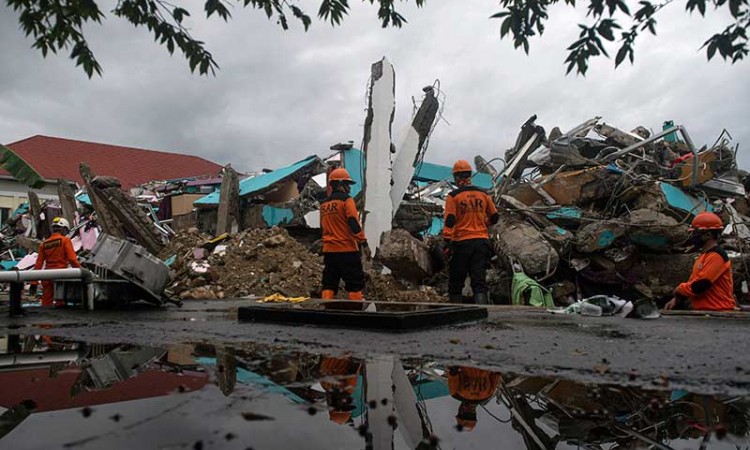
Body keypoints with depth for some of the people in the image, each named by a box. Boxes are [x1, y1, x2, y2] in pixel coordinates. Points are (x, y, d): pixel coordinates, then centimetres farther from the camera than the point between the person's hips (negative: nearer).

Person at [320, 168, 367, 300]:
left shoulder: (324, 204, 13)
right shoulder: (346, 200, -9)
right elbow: (354, 223, -15)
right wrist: (362, 240, -8)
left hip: (329, 250, 6)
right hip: (347, 249, -6)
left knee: (329, 284, 9)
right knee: (355, 284, 2)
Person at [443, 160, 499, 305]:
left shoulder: (453, 196, -6)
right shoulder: (483, 195, 7)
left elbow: (449, 222, -12)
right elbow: (494, 217, 17)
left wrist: (447, 243, -12)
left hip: (461, 243, -3)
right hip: (481, 241, 3)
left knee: (456, 283, 9)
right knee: (479, 281, 1)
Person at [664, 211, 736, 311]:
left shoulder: (716, 256, -15)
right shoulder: (703, 255, 17)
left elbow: (698, 285, -21)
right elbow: (693, 282, 20)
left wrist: (679, 290, -4)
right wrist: (676, 299, 7)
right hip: (702, 308, 9)